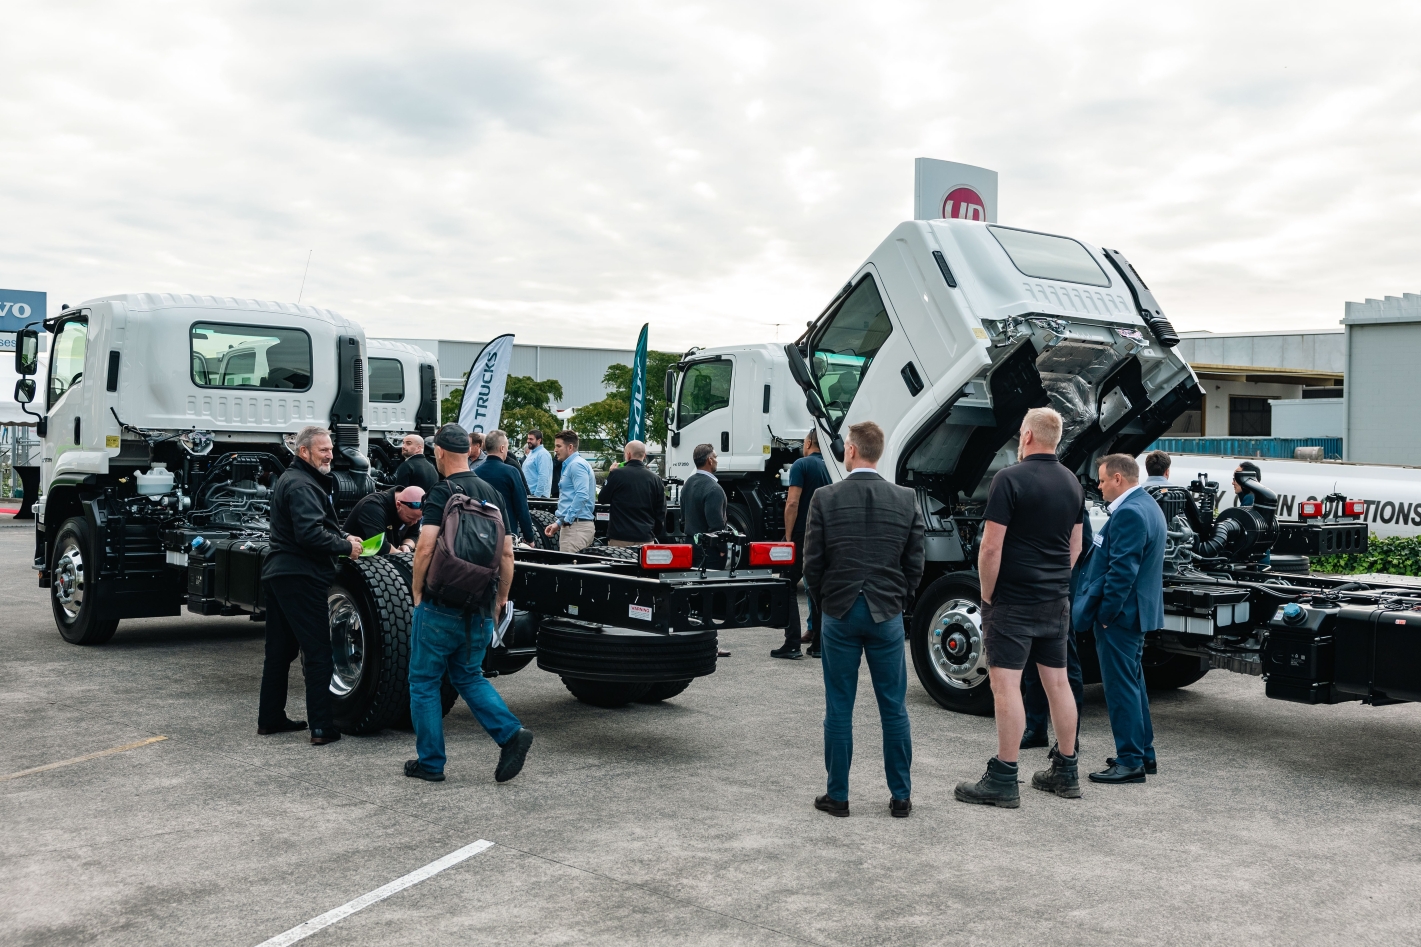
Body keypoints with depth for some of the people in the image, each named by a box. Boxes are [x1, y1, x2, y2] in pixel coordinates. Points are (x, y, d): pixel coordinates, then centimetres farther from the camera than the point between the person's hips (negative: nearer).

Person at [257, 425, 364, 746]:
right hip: (300, 577, -11)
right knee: (318, 653, -7)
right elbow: (311, 533, -26)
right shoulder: (301, 485, -15)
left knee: (280, 650, 16)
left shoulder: (291, 479, 19)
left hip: (278, 574, 11)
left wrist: (343, 537, 9)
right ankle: (322, 727, -7)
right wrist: (345, 546, -13)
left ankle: (270, 718, 24)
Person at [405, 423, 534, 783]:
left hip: (441, 606, -6)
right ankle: (511, 733, 0)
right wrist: (500, 600, 17)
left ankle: (430, 762, 14)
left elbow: (425, 549, -20)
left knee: (424, 681, 9)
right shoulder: (492, 494, 8)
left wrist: (417, 592, -5)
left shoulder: (441, 494, -11)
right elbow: (507, 554, 8)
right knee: (469, 676, 20)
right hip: (481, 610, 6)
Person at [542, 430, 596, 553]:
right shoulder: (570, 465, 22)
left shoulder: (576, 465, -11)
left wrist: (567, 520, -19)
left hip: (576, 526, -10)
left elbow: (582, 495, -23)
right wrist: (559, 523, 24)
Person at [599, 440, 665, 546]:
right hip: (646, 538, 3)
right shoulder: (655, 479, 3)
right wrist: (655, 533, 22)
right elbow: (661, 512, 8)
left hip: (620, 538, -3)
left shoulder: (616, 474, -8)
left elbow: (603, 499, 6)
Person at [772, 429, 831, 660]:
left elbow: (792, 504, -17)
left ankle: (792, 644, -6)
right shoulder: (829, 468, 8)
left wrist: (788, 536, -12)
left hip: (801, 536, -6)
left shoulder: (801, 465, -9)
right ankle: (818, 644, 10)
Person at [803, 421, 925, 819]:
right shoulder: (906, 500, -2)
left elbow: (812, 564, -4)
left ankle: (837, 796, 12)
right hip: (888, 615, 1)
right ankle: (901, 797, 14)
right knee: (894, 709, 9)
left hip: (839, 615, -1)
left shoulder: (826, 498, -7)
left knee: (839, 709, 6)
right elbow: (915, 565, 1)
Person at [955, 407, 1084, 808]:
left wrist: (987, 595, -6)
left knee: (1006, 684, -6)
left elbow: (991, 547, -17)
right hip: (1056, 602, 8)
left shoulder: (1010, 479, -14)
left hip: (1013, 602, -8)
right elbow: (1075, 546, 17)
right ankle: (1066, 772, 22)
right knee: (1057, 682, 13)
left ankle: (1003, 780, -5)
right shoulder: (1071, 483, 10)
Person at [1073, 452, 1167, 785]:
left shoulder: (1129, 513, -20)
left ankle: (1130, 761, 0)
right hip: (1136, 611, 11)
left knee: (1121, 686, -5)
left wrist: (1104, 614, -19)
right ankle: (1143, 752, 27)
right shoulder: (1147, 506, 14)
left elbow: (1122, 571, -25)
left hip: (1119, 614, -11)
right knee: (1133, 683, 18)